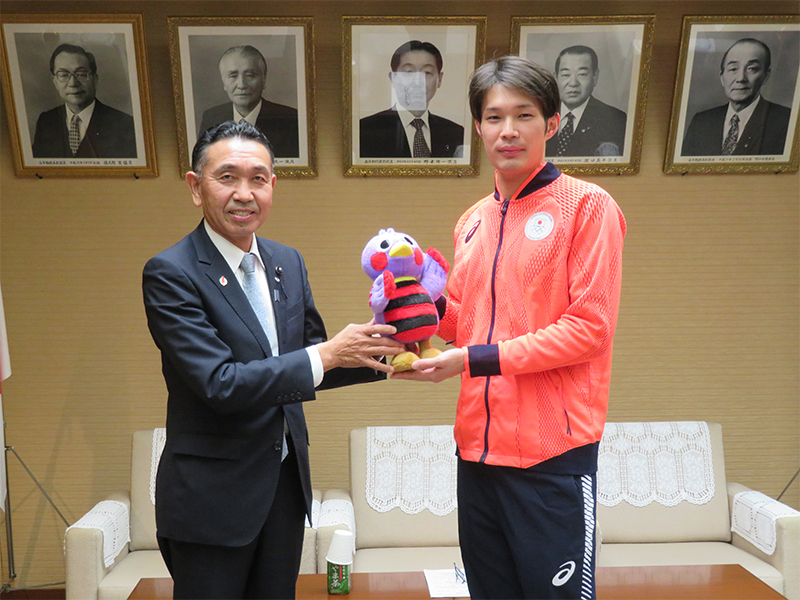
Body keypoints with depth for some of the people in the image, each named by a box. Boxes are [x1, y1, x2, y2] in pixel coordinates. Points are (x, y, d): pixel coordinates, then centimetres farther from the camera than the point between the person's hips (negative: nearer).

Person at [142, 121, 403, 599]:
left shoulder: (289, 262, 4)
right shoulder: (171, 273, -16)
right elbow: (219, 383, -24)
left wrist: (374, 354, -7)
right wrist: (326, 354, -24)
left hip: (287, 481, 6)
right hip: (212, 497, -6)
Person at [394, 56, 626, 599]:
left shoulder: (586, 205, -6)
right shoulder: (472, 222, 12)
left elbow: (590, 327, -12)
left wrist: (477, 359, -16)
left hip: (553, 452, -6)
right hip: (479, 445, 6)